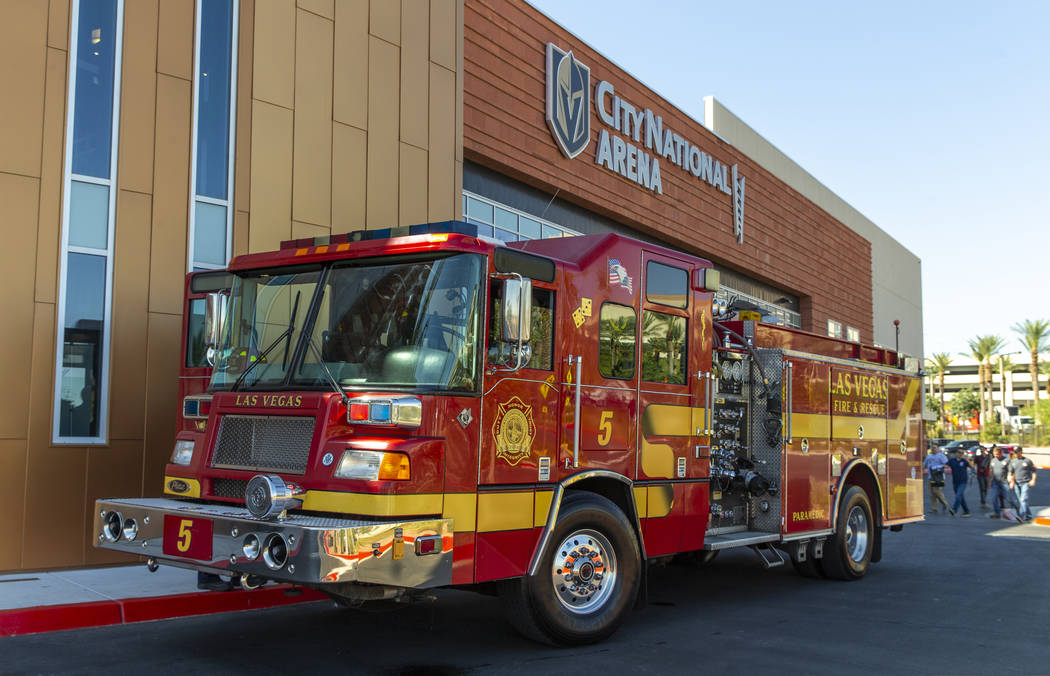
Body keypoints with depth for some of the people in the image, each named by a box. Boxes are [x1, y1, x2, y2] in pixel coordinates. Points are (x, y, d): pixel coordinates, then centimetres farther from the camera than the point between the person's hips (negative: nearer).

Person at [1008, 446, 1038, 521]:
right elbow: (1011, 473, 14)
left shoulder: (1027, 461, -2)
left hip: (1026, 483, -5)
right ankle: (1028, 515, 18)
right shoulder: (1013, 462, 10)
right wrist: (1012, 481, 4)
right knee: (1019, 500, 6)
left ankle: (1021, 515, -20)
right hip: (1016, 483, 5)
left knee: (1023, 499, -15)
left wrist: (1033, 480, -8)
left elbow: (1033, 471, 4)